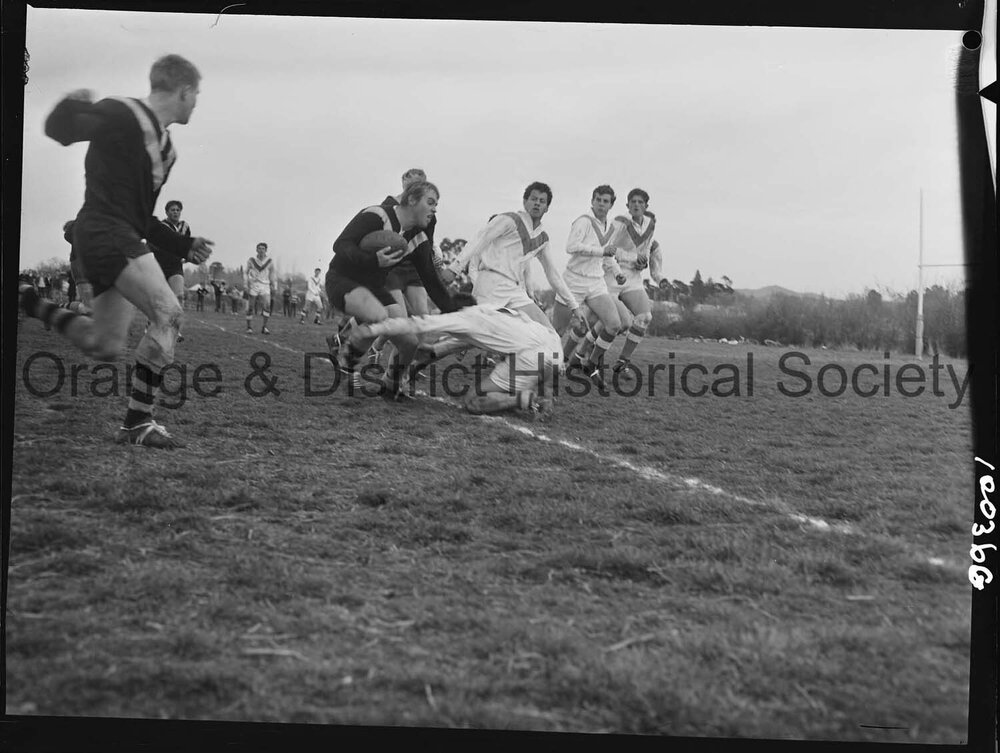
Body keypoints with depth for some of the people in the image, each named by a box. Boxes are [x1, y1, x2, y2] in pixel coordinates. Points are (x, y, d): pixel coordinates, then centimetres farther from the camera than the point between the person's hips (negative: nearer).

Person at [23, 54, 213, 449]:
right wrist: (73, 104, -28)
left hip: (121, 241, 9)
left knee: (105, 348, 11)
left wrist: (184, 246, 22)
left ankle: (32, 306, 30)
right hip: (105, 234, -9)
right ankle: (138, 423, -15)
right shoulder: (123, 115, -7)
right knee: (168, 314, -21)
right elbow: (58, 129, -15)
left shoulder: (164, 147, 20)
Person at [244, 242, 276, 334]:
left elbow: (272, 275, 13)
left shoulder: (270, 262, 2)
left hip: (265, 286, 0)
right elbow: (246, 273, 9)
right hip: (253, 286, 0)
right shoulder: (251, 260, 0)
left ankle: (264, 327, -8)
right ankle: (249, 327, 12)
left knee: (267, 306, -16)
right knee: (250, 308, 1)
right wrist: (246, 286, 2)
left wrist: (273, 287, 10)